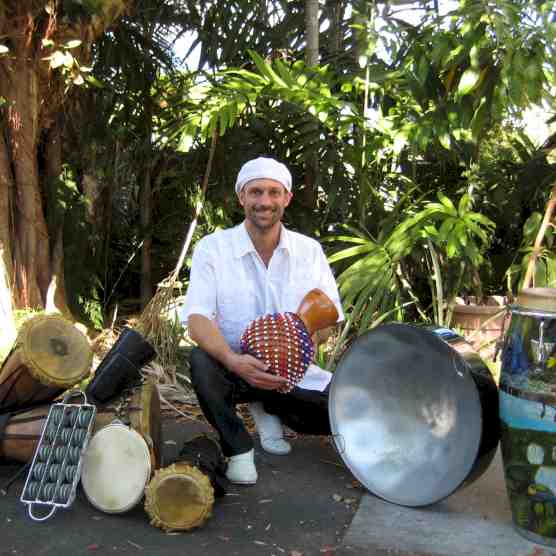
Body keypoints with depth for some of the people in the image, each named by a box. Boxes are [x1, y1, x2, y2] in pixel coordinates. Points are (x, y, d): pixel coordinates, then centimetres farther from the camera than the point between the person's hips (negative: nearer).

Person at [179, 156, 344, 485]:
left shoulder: (309, 250, 1)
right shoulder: (212, 248, -8)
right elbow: (197, 318, -19)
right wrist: (233, 360, -39)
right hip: (234, 368, -2)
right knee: (202, 360, -35)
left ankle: (271, 409, 12)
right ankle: (238, 449, -9)